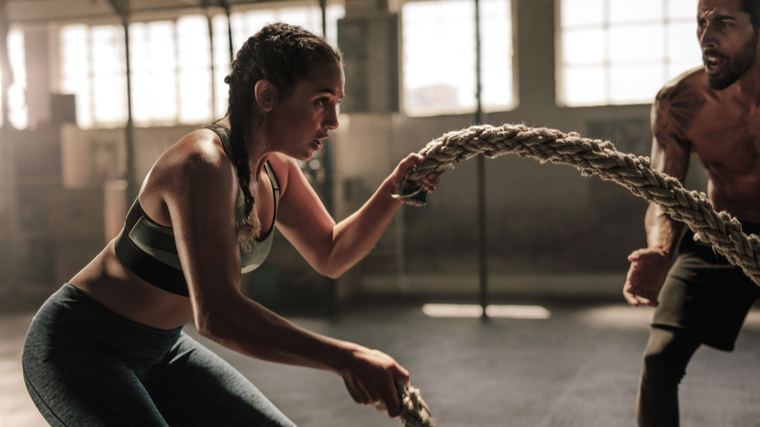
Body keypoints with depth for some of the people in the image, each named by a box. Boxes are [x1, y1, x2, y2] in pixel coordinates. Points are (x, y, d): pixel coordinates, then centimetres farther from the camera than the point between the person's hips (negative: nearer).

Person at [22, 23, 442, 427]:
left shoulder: (275, 168, -2)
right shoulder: (203, 165, -30)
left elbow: (331, 255, 8)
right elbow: (217, 314, -40)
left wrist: (392, 192, -8)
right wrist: (345, 358, -43)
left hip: (161, 350, 8)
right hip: (78, 348, -8)